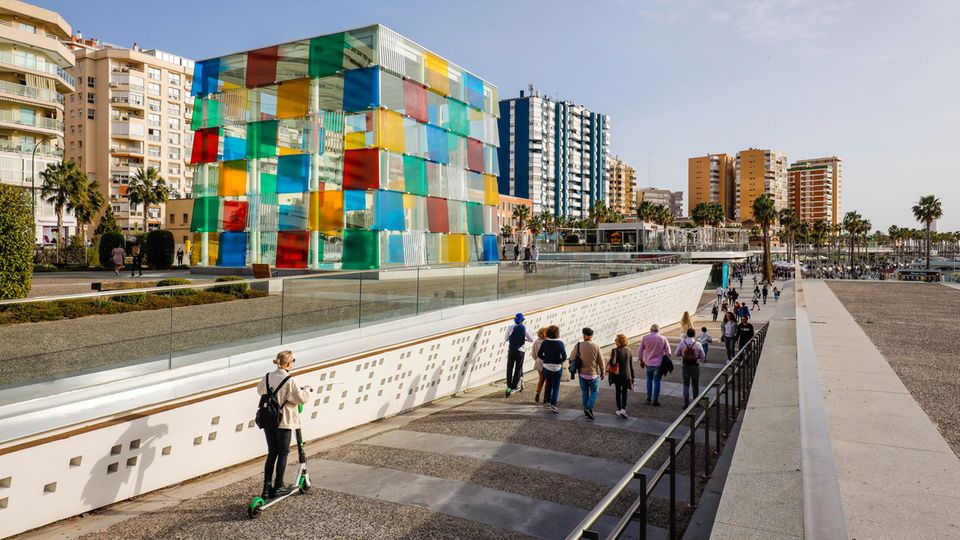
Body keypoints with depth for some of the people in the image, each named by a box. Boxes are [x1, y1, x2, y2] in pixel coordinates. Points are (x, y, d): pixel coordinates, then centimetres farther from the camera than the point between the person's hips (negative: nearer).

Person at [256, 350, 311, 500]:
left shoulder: (267, 377, 0)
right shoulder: (289, 381, -18)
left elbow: (260, 390, 20)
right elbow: (302, 399, -13)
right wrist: (306, 389, 5)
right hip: (283, 422, -5)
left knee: (272, 453, 14)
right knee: (283, 454, 8)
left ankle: (267, 487, 14)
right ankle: (278, 487, 14)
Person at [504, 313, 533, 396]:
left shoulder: (510, 327, -3)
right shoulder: (524, 328, -7)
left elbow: (506, 339, 4)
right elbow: (531, 340, -4)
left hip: (511, 350, 1)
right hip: (520, 351, -1)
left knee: (509, 368, 12)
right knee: (518, 368, 8)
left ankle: (509, 386, 15)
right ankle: (513, 387, 4)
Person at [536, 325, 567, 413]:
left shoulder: (545, 342, -5)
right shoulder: (560, 343, -13)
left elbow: (539, 354, -3)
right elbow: (564, 357, -16)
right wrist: (559, 361, 2)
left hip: (546, 367, 3)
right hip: (557, 367, -3)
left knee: (548, 384, 22)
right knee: (556, 387, 4)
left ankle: (547, 401, 32)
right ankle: (553, 404, -5)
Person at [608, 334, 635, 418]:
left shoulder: (615, 351, -15)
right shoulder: (629, 351, -2)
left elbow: (612, 363, -25)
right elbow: (631, 365, 4)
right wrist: (632, 376, 10)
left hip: (617, 375, -2)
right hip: (627, 375, 3)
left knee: (618, 392, 14)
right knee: (624, 392, 12)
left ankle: (619, 409, 21)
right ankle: (623, 409, -4)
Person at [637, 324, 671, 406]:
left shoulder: (645, 338, -4)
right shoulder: (663, 339, -7)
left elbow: (640, 351, 0)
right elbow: (668, 353, -5)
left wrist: (641, 361, 13)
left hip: (648, 363, 2)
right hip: (658, 364, -2)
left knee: (649, 379, 22)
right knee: (656, 381, 6)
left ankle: (648, 398, 25)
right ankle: (655, 401, 9)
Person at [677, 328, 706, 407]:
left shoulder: (682, 343, -9)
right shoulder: (697, 344, -12)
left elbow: (677, 354, 0)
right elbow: (703, 356, -5)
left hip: (686, 365, 0)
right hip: (695, 365, 0)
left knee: (686, 385, 6)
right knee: (695, 385, 15)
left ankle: (686, 403, 1)